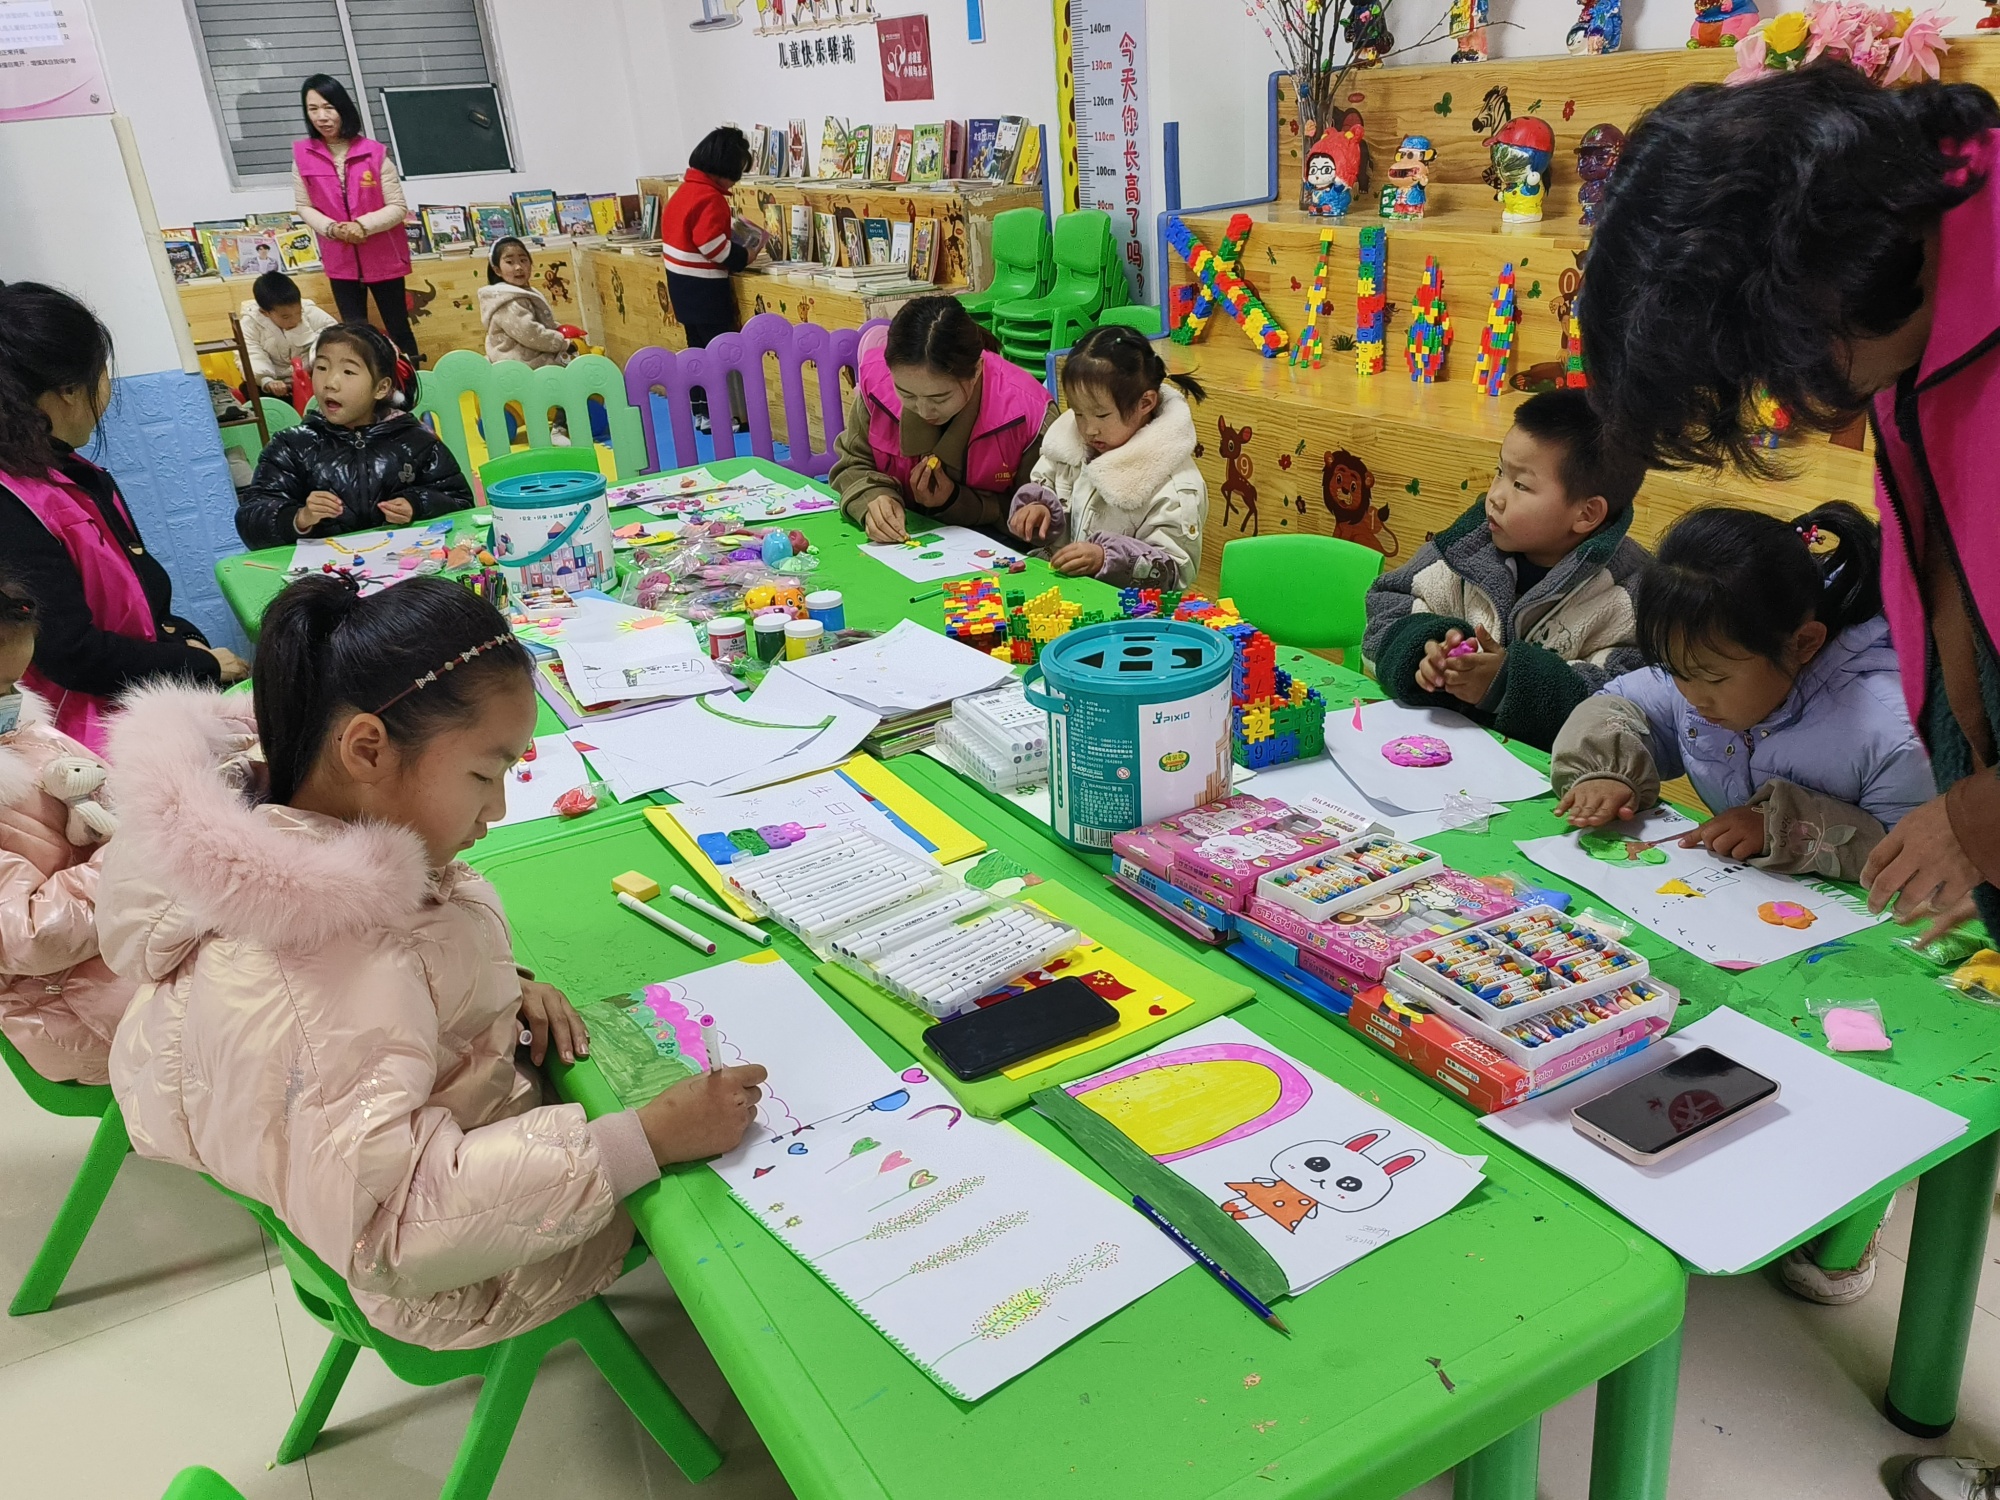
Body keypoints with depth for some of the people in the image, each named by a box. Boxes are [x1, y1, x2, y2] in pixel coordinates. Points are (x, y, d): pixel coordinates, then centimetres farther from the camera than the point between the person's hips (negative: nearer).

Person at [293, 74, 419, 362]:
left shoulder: (374, 152, -10)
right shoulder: (303, 155, -3)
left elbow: (398, 207, -8)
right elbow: (303, 206, 3)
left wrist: (363, 225, -22)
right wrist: (332, 228, -16)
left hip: (384, 258, -2)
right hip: (341, 261, 2)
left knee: (398, 329, 8)